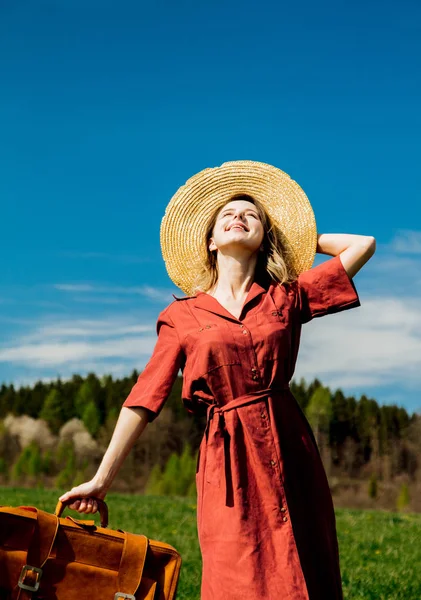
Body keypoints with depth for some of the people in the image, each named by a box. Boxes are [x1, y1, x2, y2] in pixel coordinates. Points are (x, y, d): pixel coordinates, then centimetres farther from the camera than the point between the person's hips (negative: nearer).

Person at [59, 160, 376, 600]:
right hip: (227, 459, -1)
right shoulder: (183, 316, 8)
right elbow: (145, 397, 6)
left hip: (288, 450, 2)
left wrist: (305, 236, 18)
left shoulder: (286, 299, 10)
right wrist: (102, 479, 3)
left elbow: (364, 244, 9)